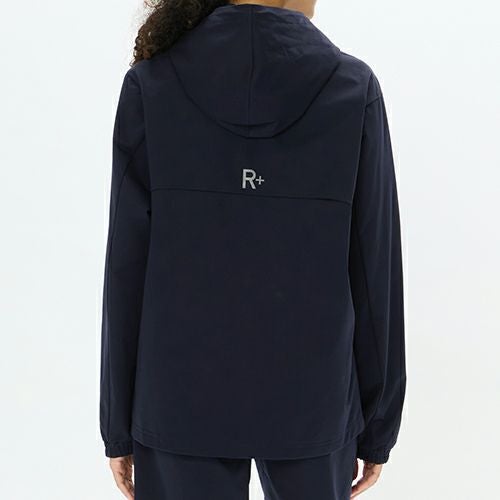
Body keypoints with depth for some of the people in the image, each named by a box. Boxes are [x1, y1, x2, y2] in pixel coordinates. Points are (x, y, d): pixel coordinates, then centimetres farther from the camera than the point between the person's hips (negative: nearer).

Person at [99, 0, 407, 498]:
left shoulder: (150, 83, -9)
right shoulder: (354, 89, -9)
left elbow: (127, 271, -8)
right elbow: (376, 274, -7)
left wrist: (119, 424, 4)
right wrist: (378, 423, 5)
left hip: (185, 396, 1)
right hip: (308, 398, 0)